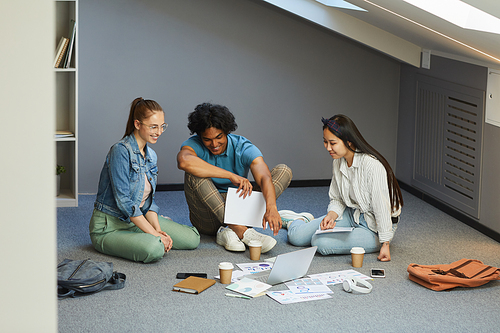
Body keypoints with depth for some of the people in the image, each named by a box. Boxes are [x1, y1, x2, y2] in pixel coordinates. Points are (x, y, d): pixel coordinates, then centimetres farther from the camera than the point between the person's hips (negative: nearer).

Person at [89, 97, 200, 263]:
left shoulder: (151, 155, 8)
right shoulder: (121, 151, -19)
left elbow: (148, 201, 9)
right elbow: (123, 201, -23)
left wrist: (158, 230, -9)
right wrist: (154, 233, -22)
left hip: (138, 219, 8)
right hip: (109, 227, -8)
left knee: (192, 239, -3)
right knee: (154, 249, -33)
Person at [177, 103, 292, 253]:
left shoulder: (244, 148, -11)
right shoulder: (194, 145, -13)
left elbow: (264, 177, -29)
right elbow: (184, 161, -40)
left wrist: (271, 208, -50)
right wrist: (231, 176, -41)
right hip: (207, 219, -2)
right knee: (193, 172, -29)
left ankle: (229, 231, -30)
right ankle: (241, 231, -35)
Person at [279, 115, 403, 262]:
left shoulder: (372, 165, -28)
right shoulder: (339, 162, -3)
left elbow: (382, 208, -24)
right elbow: (337, 199, 7)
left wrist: (385, 244, -22)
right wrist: (331, 216, -15)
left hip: (374, 227, -7)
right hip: (352, 215, 7)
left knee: (321, 243, -27)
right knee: (296, 236, -4)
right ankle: (300, 220, 32)